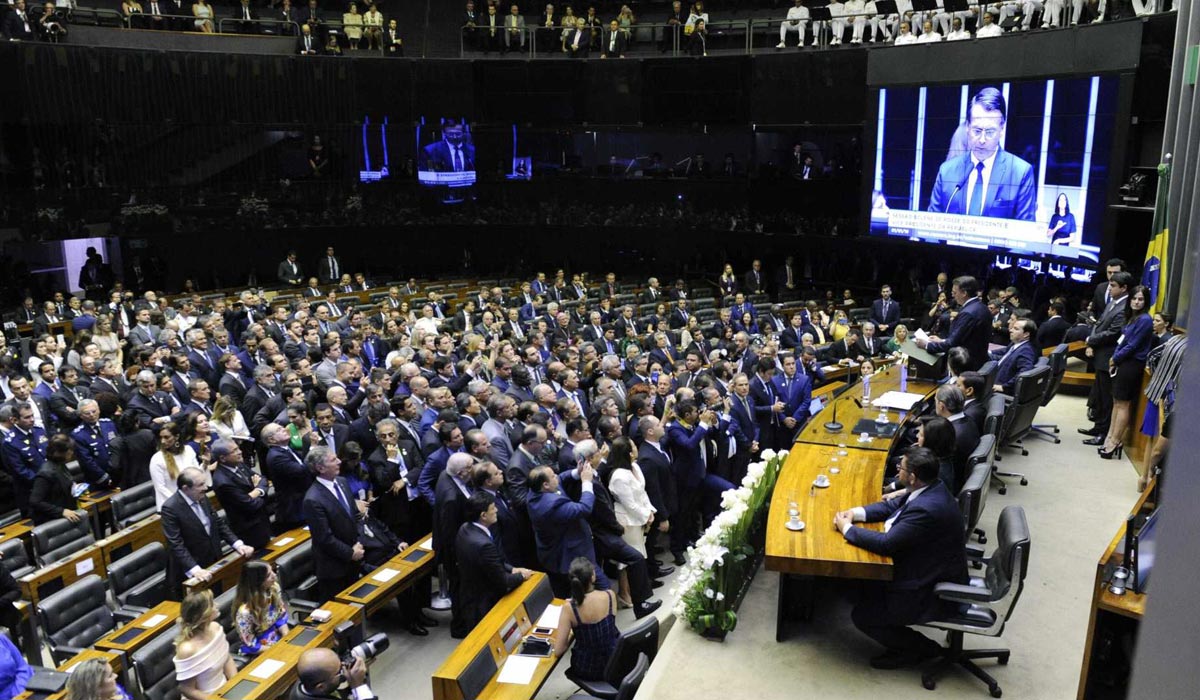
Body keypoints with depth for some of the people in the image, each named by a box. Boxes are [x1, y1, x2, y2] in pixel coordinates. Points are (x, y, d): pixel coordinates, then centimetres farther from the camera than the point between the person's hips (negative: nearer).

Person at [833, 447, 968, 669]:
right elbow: (892, 506, 12)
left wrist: (847, 528, -15)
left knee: (862, 616, -5)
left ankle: (921, 647, 12)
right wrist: (856, 513, -3)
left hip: (933, 591, -10)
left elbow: (885, 543, -30)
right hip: (927, 571, 10)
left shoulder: (927, 509, -33)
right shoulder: (930, 488, -2)